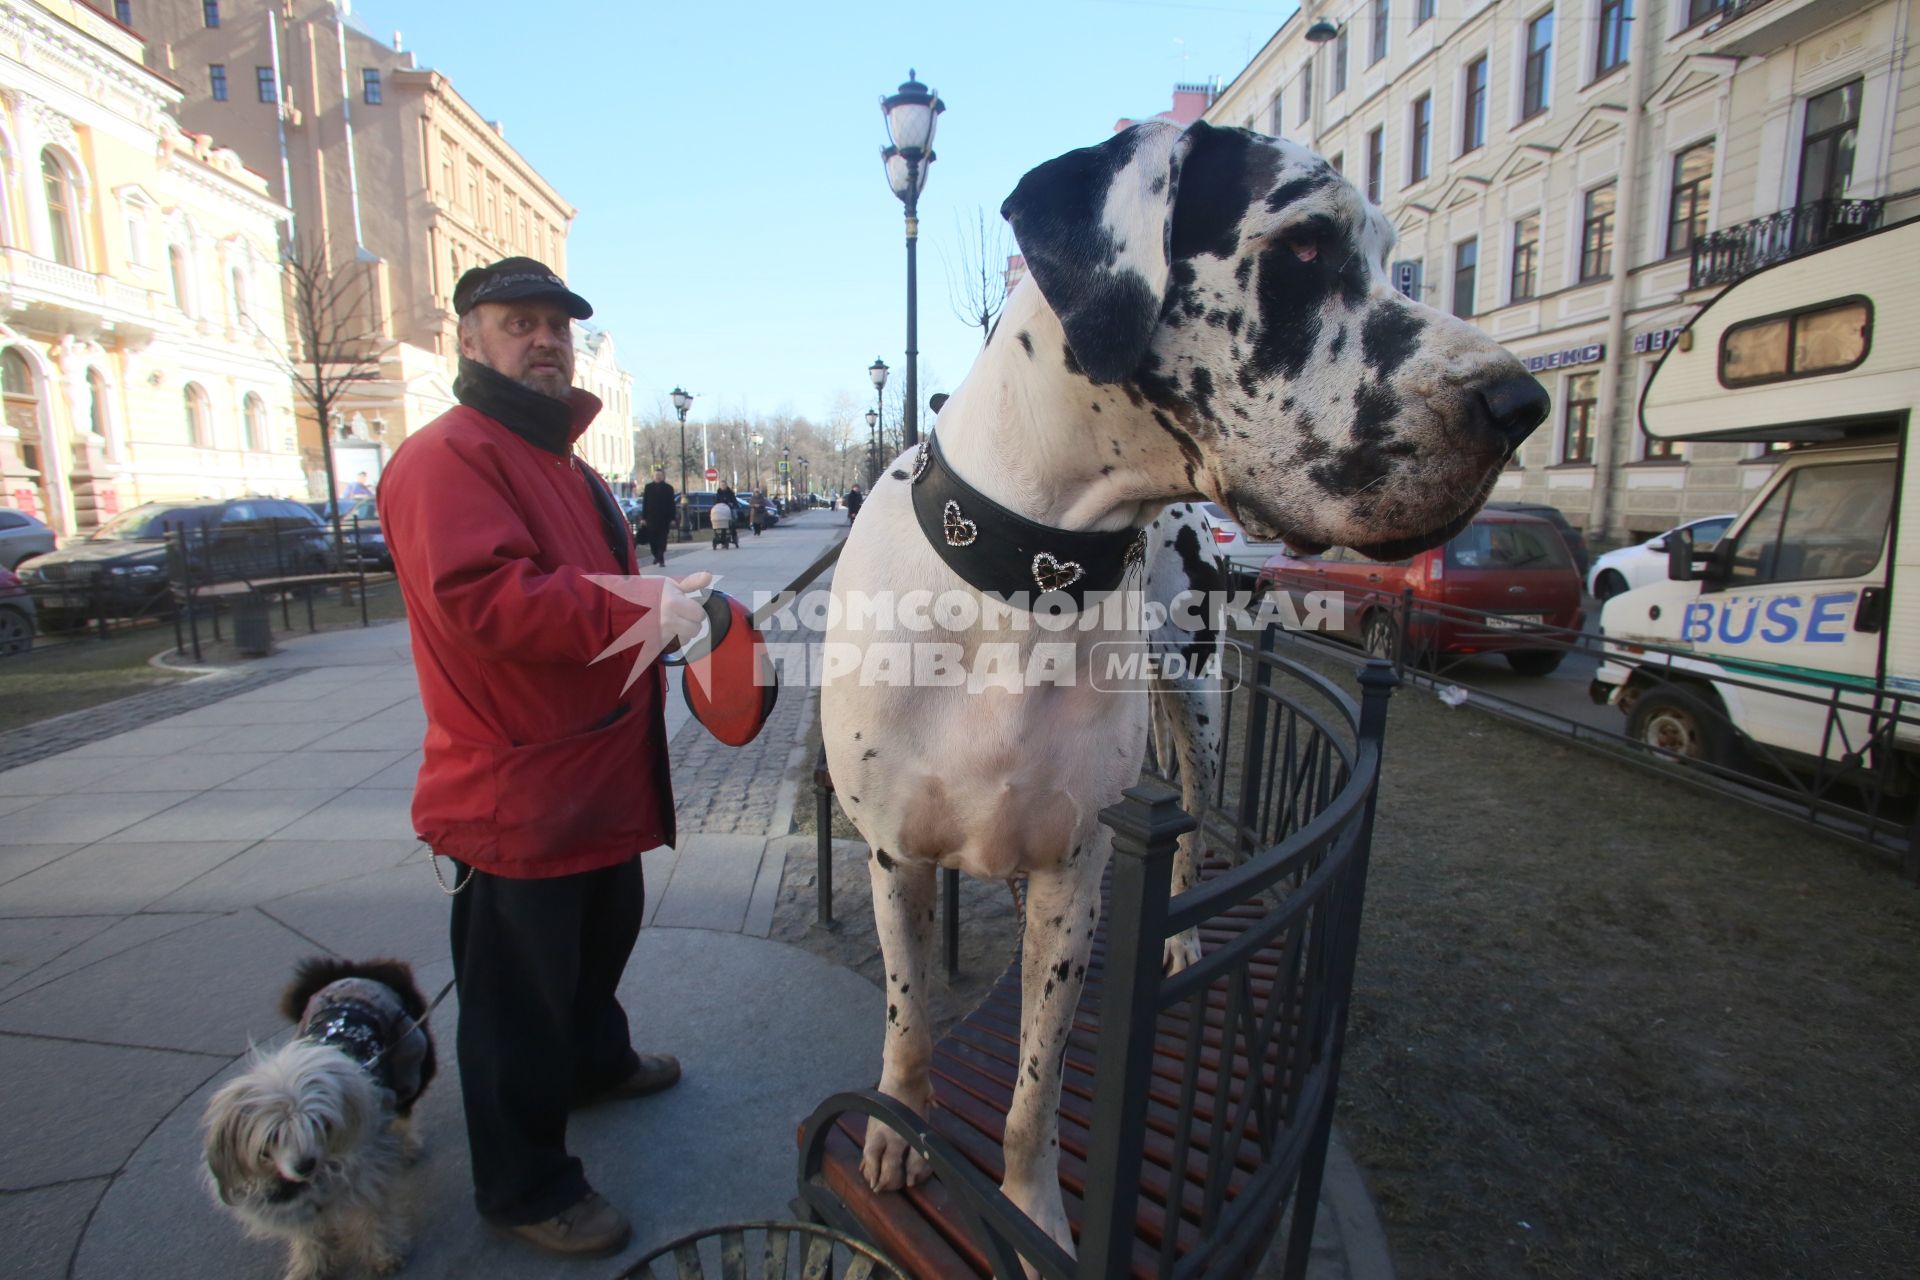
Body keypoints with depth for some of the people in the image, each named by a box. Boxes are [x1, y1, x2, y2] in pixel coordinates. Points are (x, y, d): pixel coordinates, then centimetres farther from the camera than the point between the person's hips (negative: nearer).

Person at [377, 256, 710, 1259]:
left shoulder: (560, 459, 18)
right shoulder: (446, 458, -16)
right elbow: (484, 597, -31)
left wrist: (665, 602, 12)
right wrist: (643, 611, -32)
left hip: (601, 778, 10)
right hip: (516, 797, -10)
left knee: (602, 939, 28)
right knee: (519, 998, 6)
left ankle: (596, 1059, 53)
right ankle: (523, 1186, 26)